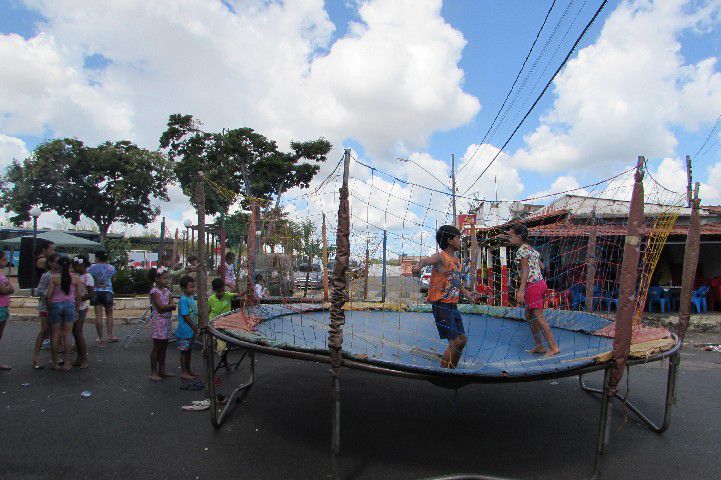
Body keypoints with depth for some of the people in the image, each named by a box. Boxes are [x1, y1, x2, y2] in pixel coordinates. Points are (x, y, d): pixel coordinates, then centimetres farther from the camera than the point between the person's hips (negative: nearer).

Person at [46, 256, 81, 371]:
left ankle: (55, 363, 14)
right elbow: (78, 296, 1)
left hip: (56, 304, 0)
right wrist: (76, 308, 12)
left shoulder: (54, 278, -4)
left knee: (55, 334, 7)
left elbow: (48, 295, -6)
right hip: (70, 305, 1)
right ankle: (66, 363, 5)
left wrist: (49, 308, 8)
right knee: (68, 334, 4)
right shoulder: (75, 279, 0)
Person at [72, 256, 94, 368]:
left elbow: (91, 294, -16)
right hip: (75, 307, 8)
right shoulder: (76, 276, 12)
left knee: (78, 332, -7)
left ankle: (84, 360, -1)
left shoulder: (87, 277, -11)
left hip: (81, 308, -8)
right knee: (76, 332, 10)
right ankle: (79, 358, 18)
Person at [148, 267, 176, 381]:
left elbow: (171, 306, 5)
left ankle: (162, 370, 22)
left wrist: (167, 307, -14)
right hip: (158, 321, -7)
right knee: (157, 347, -1)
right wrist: (171, 306, -6)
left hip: (167, 320, 7)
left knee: (163, 346, 13)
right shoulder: (154, 291, -11)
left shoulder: (167, 291, 12)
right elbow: (161, 306, -20)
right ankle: (153, 372, 7)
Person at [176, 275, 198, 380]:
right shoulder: (183, 300, -18)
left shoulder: (191, 298, 9)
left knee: (189, 350, 16)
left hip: (191, 330, 9)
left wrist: (195, 326, 12)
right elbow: (185, 316, -20)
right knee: (184, 350, -1)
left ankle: (188, 370, 25)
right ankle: (183, 372, 7)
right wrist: (194, 326, -15)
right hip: (185, 330, -9)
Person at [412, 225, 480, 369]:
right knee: (455, 342, -10)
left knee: (462, 340, 14)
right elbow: (426, 260, -33)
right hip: (441, 305, -9)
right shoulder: (441, 256, -12)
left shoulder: (456, 259, 15)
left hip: (453, 305, 9)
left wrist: (468, 294, 11)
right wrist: (419, 266, -56)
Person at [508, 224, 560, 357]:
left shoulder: (522, 250, -13)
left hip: (532, 285, -10)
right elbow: (542, 266, 19)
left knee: (538, 318, -5)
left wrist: (521, 290, -24)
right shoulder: (531, 248, 15)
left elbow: (525, 271, -19)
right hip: (540, 283, 10)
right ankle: (539, 346, 20)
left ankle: (553, 347, -1)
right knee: (528, 316, 16)